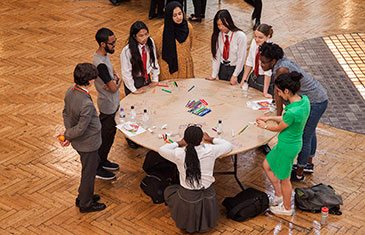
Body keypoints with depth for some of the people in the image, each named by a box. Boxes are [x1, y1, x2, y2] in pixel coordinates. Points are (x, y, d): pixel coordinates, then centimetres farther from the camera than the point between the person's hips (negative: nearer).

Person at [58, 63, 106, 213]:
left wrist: (67, 133, 3)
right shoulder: (86, 104, -35)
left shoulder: (70, 91, -8)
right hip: (88, 144, -9)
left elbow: (66, 113, 3)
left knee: (94, 163, 29)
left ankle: (83, 196, 46)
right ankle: (85, 204, 33)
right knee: (89, 173, 13)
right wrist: (67, 135, -10)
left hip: (79, 142, 9)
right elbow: (80, 129, -27)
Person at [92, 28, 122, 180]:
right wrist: (118, 81, -6)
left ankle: (103, 161, 41)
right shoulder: (100, 63, -31)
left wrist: (114, 79, -11)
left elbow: (113, 74, 11)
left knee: (110, 133, 23)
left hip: (112, 103, 9)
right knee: (106, 137, 6)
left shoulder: (103, 54, 0)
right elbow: (114, 88, -27)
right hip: (108, 106, -9)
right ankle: (97, 168, 21)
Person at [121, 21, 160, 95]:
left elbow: (154, 61, 1)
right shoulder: (127, 51, -27)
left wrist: (155, 79, 4)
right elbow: (126, 73, -19)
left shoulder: (150, 42, -13)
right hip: (134, 81, -4)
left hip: (147, 78, 4)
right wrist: (134, 90, -11)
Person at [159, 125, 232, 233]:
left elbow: (161, 150, 7)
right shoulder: (210, 150, -14)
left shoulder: (178, 154, -16)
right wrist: (211, 139, 20)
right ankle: (204, 223, 20)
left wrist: (179, 143, 18)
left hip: (187, 199, -2)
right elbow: (228, 146, 8)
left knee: (168, 190, 29)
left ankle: (188, 224, 18)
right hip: (208, 199, 2)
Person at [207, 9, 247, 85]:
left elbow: (241, 58, -13)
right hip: (222, 69, 4)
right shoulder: (218, 35, -6)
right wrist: (214, 75, -5)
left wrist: (235, 75, -11)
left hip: (236, 69, -4)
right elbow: (216, 56, -3)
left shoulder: (240, 36, -17)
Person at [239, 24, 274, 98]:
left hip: (266, 81, -5)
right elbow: (249, 62, 1)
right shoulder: (254, 42, -8)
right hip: (253, 77, 6)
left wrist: (265, 92, -23)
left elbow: (268, 72, -24)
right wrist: (244, 80, 2)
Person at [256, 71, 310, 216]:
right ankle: (279, 195, 43)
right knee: (267, 165, 25)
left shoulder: (292, 112, -35)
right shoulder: (304, 100, -8)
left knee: (284, 178, 15)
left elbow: (279, 128, -15)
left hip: (287, 146, -9)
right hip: (295, 142, 9)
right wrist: (269, 118, 11)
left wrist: (264, 126, 4)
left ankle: (287, 208, 38)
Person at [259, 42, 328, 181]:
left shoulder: (281, 70, -28)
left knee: (304, 137, 1)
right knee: (309, 133, 26)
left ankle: (299, 174, 15)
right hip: (319, 98, 10)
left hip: (314, 103, -10)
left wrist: (278, 116, -9)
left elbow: (279, 96, -19)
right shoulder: (282, 62, 1)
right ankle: (309, 164, 45)